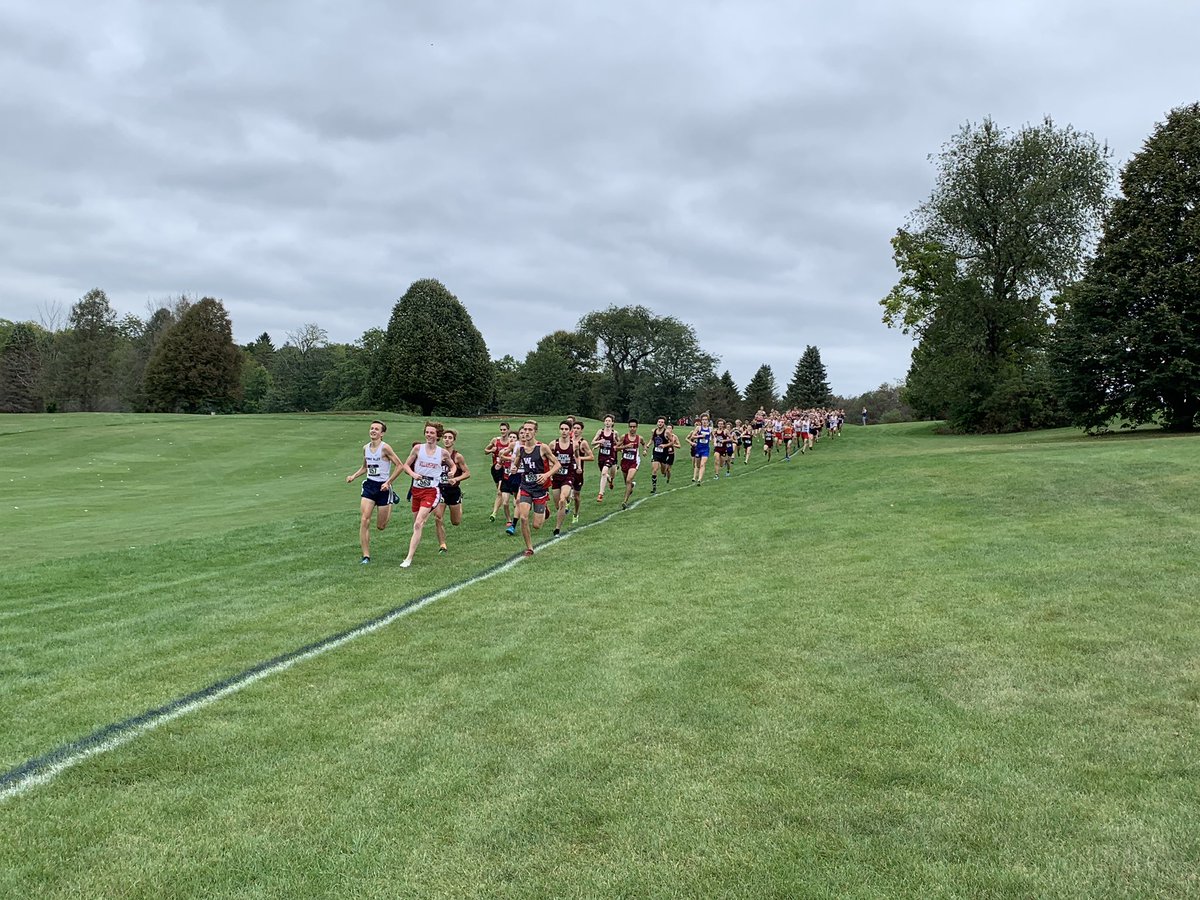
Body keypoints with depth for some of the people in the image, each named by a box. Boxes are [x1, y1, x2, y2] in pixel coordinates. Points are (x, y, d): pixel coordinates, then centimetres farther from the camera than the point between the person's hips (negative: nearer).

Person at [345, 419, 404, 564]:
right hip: (369, 485, 5)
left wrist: (388, 482, -16)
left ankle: (391, 501, 38)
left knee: (380, 526, 6)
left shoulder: (385, 448, -13)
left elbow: (400, 465, -12)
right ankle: (366, 556, -5)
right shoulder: (365, 448, 6)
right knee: (364, 520, -11)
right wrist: (353, 476, 5)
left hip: (383, 487, -5)